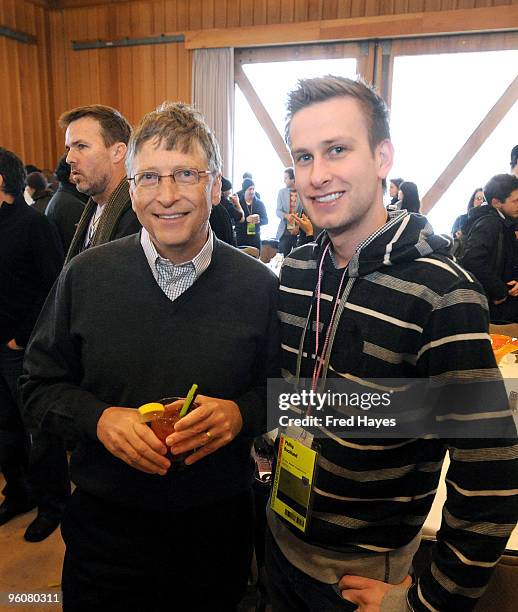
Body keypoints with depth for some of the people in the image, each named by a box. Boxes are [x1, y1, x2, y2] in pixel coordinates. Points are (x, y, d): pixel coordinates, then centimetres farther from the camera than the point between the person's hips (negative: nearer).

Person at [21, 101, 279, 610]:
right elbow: (40, 386, 1)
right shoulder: (86, 276, -8)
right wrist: (99, 418, -17)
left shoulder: (258, 285, -10)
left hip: (220, 525, 1)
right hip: (106, 525, 0)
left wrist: (242, 414, -20)